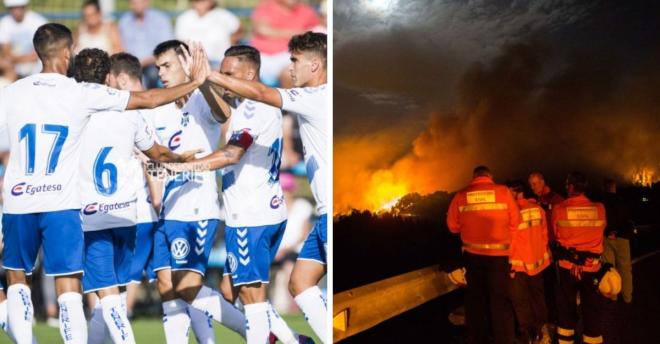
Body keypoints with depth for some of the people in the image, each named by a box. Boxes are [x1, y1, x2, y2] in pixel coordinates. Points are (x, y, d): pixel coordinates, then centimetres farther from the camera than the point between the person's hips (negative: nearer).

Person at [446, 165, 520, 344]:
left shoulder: (461, 196, -2)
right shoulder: (503, 191, -6)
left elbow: (453, 225, 3)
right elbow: (515, 222, -4)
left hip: (473, 254, 2)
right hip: (498, 255, -2)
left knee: (475, 300, 14)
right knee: (500, 300, 6)